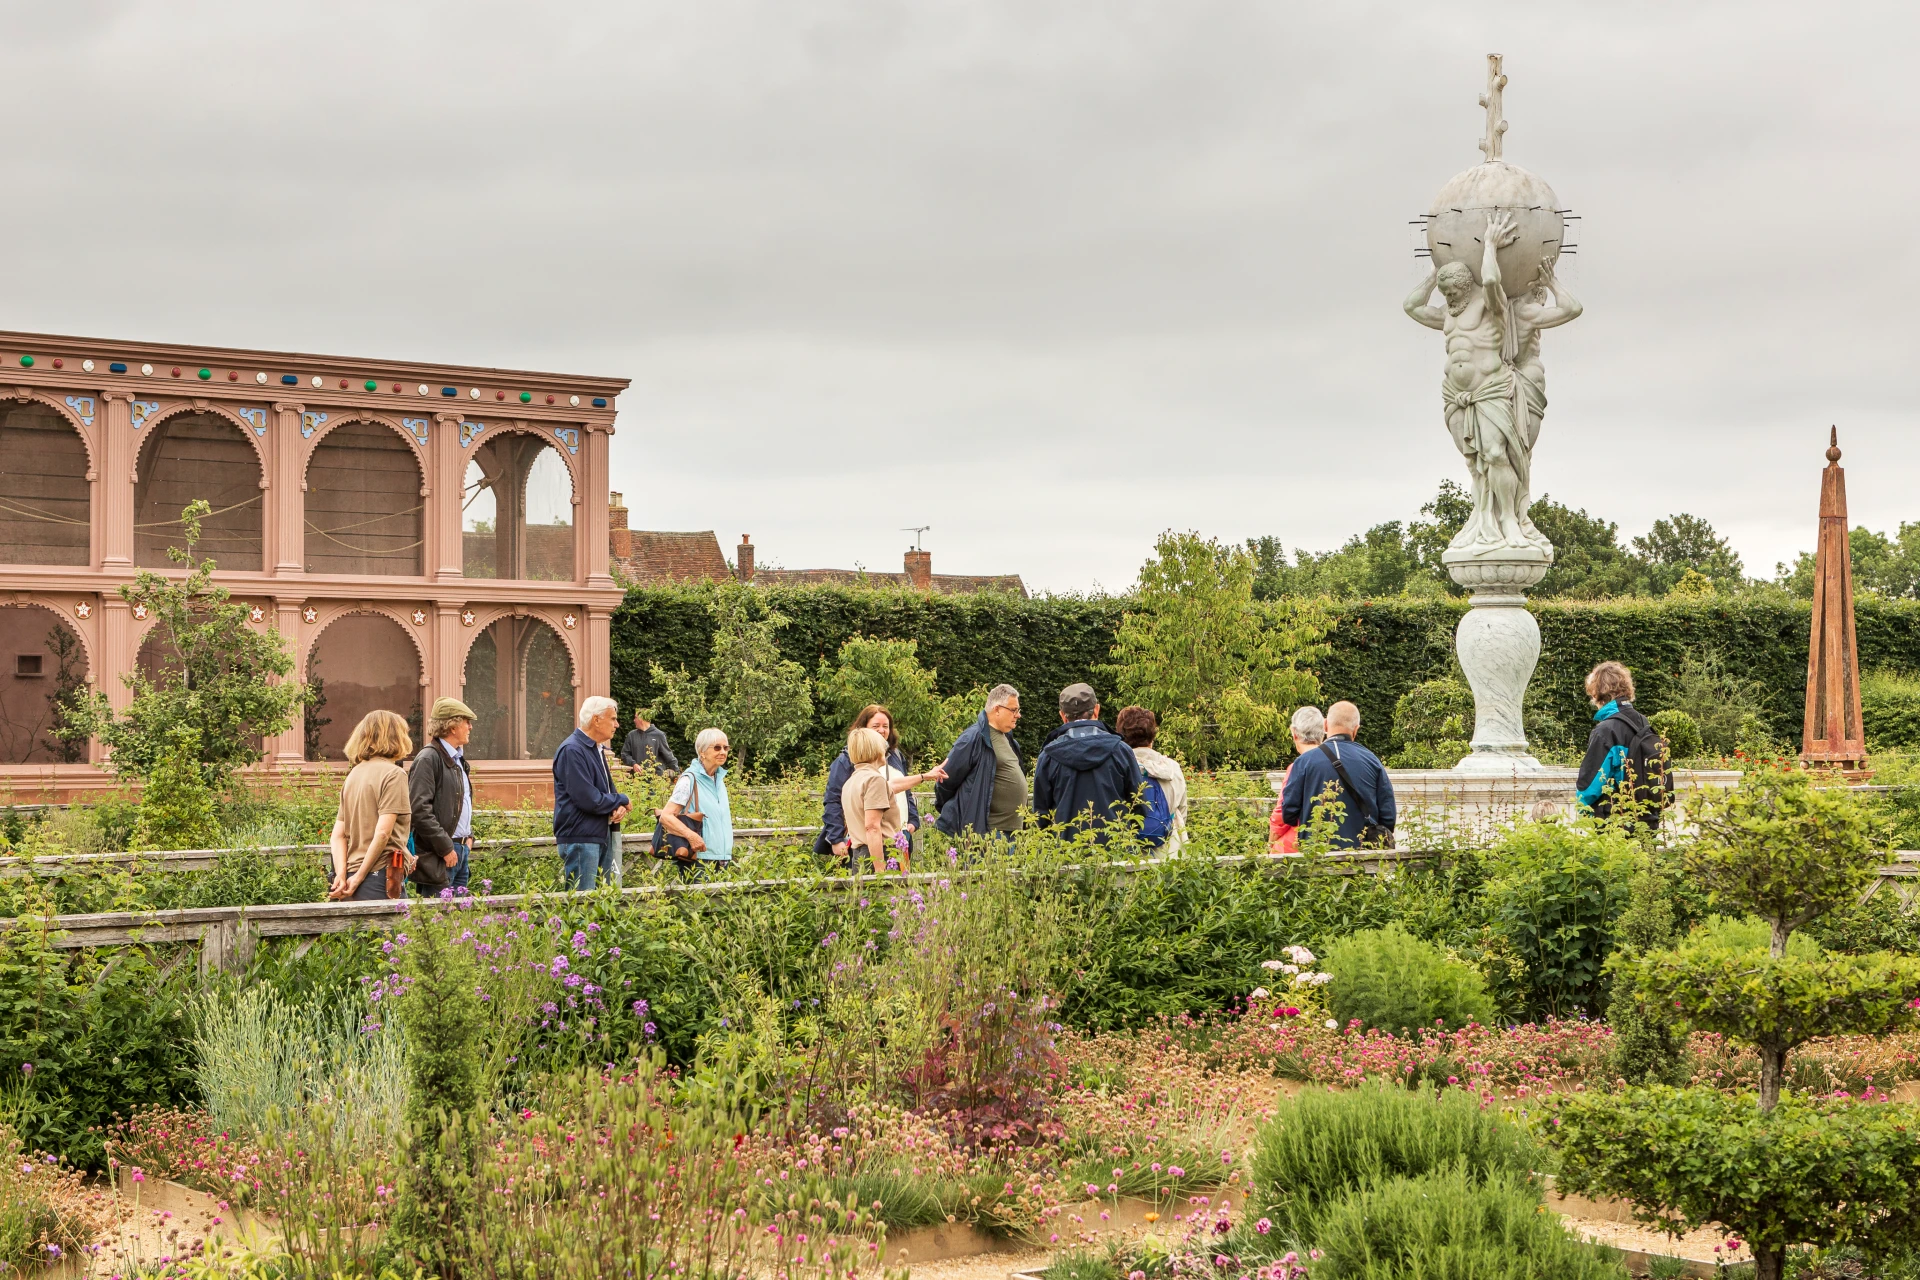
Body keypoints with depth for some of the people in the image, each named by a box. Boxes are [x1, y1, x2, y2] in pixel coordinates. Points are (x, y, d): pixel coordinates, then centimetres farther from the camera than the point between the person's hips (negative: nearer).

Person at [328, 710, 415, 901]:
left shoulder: (354, 774, 15)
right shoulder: (393, 773, -7)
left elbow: (338, 834, 9)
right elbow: (383, 832, -15)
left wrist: (342, 875, -1)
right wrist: (359, 877, -9)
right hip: (382, 877, -7)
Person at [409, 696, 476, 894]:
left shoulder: (458, 759, 17)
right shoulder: (428, 759, -12)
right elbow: (420, 809, -20)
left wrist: (468, 836, 15)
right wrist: (445, 847, -19)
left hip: (461, 849, 9)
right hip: (438, 853, -9)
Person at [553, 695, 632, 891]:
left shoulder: (597, 749, 15)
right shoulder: (572, 750, -16)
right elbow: (588, 800, -23)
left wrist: (620, 807, -2)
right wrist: (622, 800, -7)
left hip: (602, 836, 10)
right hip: (580, 839, -10)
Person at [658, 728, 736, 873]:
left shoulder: (719, 778, 13)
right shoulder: (690, 779, -11)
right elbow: (665, 816, -16)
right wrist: (691, 836, -28)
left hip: (722, 857, 7)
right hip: (700, 860, -7)